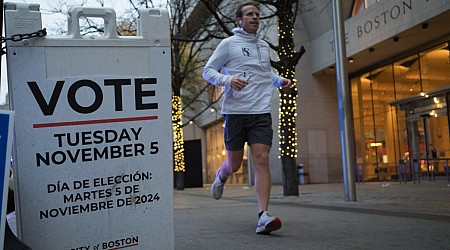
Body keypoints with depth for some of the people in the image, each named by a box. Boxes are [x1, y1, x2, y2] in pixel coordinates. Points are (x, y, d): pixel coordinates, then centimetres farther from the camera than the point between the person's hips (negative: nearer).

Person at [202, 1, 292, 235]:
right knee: (234, 163, 7)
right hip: (235, 111, -3)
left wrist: (279, 80, 12)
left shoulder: (264, 46, 17)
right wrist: (228, 79, -17)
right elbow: (208, 70, 2)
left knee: (262, 160, -11)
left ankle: (263, 217, -13)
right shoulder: (228, 44, 2)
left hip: (261, 112, 3)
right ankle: (220, 177, 44)